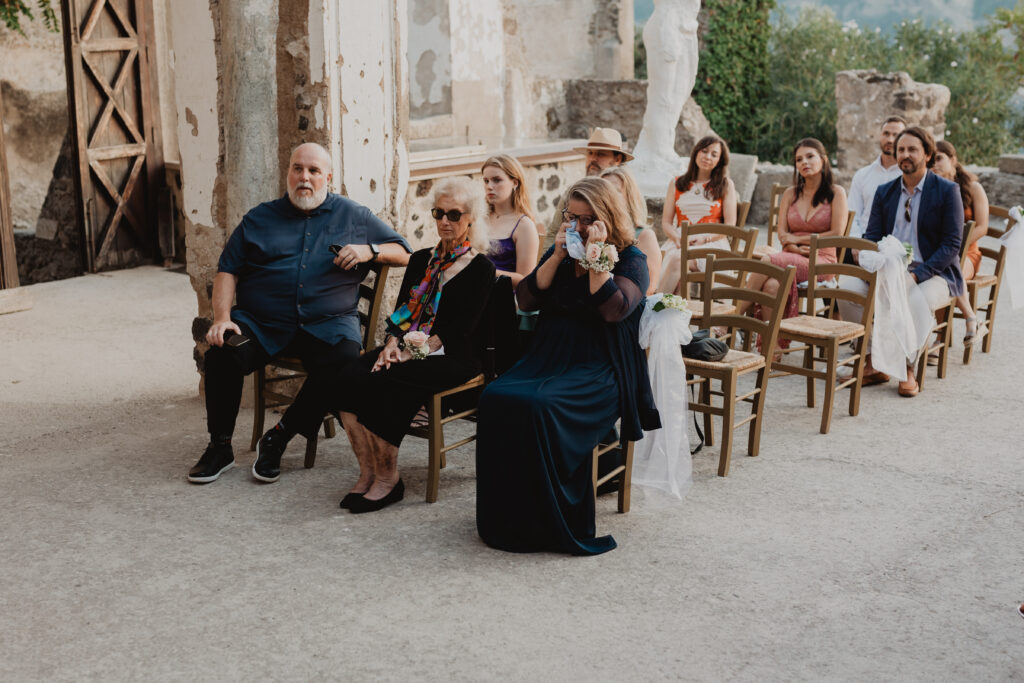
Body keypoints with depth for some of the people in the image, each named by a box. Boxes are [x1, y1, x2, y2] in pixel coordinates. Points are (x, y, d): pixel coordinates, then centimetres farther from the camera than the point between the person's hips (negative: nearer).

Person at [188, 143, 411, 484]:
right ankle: (219, 448, -10)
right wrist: (222, 318, -6)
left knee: (346, 362, -32)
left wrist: (369, 250, -4)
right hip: (260, 323, 1)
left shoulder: (353, 216, 16)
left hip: (327, 324, -1)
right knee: (221, 352, -28)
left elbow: (404, 252, 17)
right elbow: (227, 271, 12)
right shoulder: (259, 219, 18)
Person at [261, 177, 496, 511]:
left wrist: (418, 349, -18)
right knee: (342, 377, -21)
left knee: (382, 383, -33)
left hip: (452, 357, -6)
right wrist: (392, 343, -5)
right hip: (408, 349, 6)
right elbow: (401, 311, 16)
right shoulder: (421, 260, 21)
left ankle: (388, 477, -20)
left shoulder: (480, 268, 1)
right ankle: (368, 472, -17)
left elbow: (461, 327, -9)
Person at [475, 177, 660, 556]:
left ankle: (555, 524, -22)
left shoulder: (631, 259, 2)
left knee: (539, 406, -34)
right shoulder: (561, 251, 18)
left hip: (599, 368, -5)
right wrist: (557, 257, -1)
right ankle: (504, 520, -15)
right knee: (495, 399, -24)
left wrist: (595, 257, -12)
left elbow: (615, 310, -16)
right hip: (548, 356, 6)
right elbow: (526, 299, 7)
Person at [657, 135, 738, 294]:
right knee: (667, 255, -35)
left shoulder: (726, 185, 13)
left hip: (711, 244, -2)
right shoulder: (676, 184, 20)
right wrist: (678, 238, -9)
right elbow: (666, 223, 13)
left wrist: (705, 238, -13)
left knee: (676, 258, -34)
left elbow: (730, 225, 4)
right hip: (679, 241, 2)